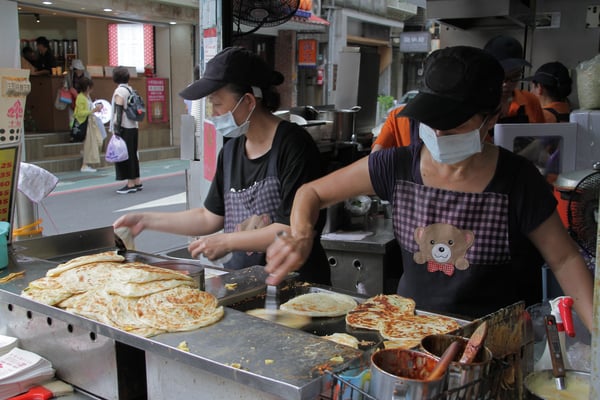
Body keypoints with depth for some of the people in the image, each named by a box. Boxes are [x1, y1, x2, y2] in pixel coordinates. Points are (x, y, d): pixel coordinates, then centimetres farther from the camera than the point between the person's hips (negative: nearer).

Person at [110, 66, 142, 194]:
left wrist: (116, 128, -18)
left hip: (124, 128, -8)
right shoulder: (130, 90, 12)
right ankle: (137, 182, 17)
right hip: (133, 126, 8)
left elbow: (119, 111, -17)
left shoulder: (119, 91, -11)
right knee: (132, 155, 13)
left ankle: (130, 184, -2)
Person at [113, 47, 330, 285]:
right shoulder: (231, 150, 12)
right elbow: (211, 218, 18)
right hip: (241, 280, 7)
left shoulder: (293, 145, -11)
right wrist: (147, 220, 15)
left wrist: (227, 242, -12)